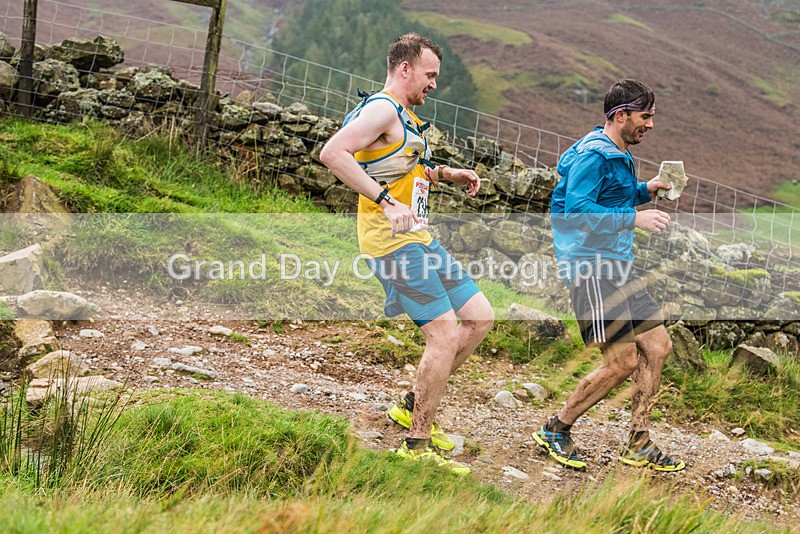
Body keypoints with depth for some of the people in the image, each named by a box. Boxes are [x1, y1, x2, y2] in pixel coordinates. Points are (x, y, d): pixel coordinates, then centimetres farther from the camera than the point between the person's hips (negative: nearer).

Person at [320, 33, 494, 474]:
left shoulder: (405, 117, 20)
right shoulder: (382, 108, -12)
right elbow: (332, 153, -28)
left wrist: (446, 173, 21)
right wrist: (387, 202, -31)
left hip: (419, 239, 10)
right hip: (393, 241, -10)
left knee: (480, 317, 11)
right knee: (445, 336, -12)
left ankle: (413, 406, 20)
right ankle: (417, 443, -1)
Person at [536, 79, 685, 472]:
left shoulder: (619, 156, 18)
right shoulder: (592, 156, -14)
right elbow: (577, 210, -23)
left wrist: (646, 190, 13)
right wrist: (634, 218, -25)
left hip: (618, 268, 11)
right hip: (591, 266, -11)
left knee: (657, 347, 8)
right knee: (622, 362, -11)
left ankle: (638, 445, 17)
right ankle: (556, 430, 6)